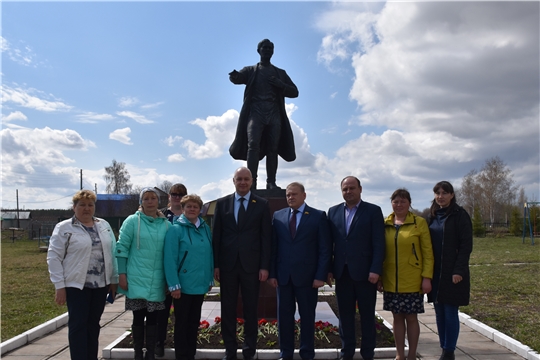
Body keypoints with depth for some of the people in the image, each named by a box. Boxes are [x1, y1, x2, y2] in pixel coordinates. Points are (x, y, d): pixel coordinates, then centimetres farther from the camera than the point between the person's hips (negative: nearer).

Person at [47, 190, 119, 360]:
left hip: (100, 284, 4)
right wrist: (59, 286, -10)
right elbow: (54, 258, -6)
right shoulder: (63, 228, -4)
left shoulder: (104, 225, 9)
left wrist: (114, 280, 7)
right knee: (78, 325, -1)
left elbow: (112, 253, 10)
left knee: (93, 325, 13)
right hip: (76, 285, -4)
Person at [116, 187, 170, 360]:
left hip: (157, 281, 2)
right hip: (136, 279, -2)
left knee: (152, 318, 10)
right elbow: (122, 248, -3)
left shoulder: (166, 224, 5)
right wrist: (121, 274, -7)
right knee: (138, 317, 7)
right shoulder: (132, 221, -3)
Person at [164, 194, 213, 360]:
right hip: (183, 285, -5)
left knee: (194, 322, 17)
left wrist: (210, 279, 9)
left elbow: (209, 255, 10)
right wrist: (174, 285, -18)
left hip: (200, 284, 5)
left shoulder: (205, 229, 5)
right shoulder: (175, 229, -11)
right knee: (182, 323, 9)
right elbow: (169, 259, -15)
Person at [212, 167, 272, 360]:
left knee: (251, 309, 9)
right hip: (227, 264, 1)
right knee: (227, 309, 9)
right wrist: (215, 264, 0)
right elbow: (216, 235, 4)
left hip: (251, 264, -1)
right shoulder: (222, 203, 6)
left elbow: (266, 237, -1)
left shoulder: (262, 204, 1)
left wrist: (265, 266, -6)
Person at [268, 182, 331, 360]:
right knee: (284, 315, 9)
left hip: (307, 275, -3)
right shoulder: (278, 216, 8)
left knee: (307, 315, 9)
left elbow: (325, 249, -4)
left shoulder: (318, 216, -1)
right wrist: (272, 273, 0)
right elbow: (273, 247, 7)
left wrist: (321, 276, -10)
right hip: (283, 275, 3)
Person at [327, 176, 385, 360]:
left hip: (365, 272, -3)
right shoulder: (333, 211, 9)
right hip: (342, 272, 3)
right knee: (345, 314, 11)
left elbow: (379, 243, -7)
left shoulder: (373, 211, -2)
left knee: (367, 315, 9)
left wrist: (375, 270, -14)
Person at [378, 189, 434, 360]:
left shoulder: (419, 222, -4)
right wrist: (379, 276, 5)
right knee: (397, 317, 10)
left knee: (411, 317, 6)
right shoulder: (384, 224, 5)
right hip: (391, 281, 3)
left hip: (412, 281, -3)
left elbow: (428, 253, -5)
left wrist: (427, 277, -10)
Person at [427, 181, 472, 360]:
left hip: (453, 273, -6)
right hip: (436, 272, 6)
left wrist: (458, 270, -17)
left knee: (450, 311, -1)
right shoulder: (433, 215, 10)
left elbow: (466, 245, -10)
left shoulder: (460, 215, -6)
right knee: (439, 312, 9)